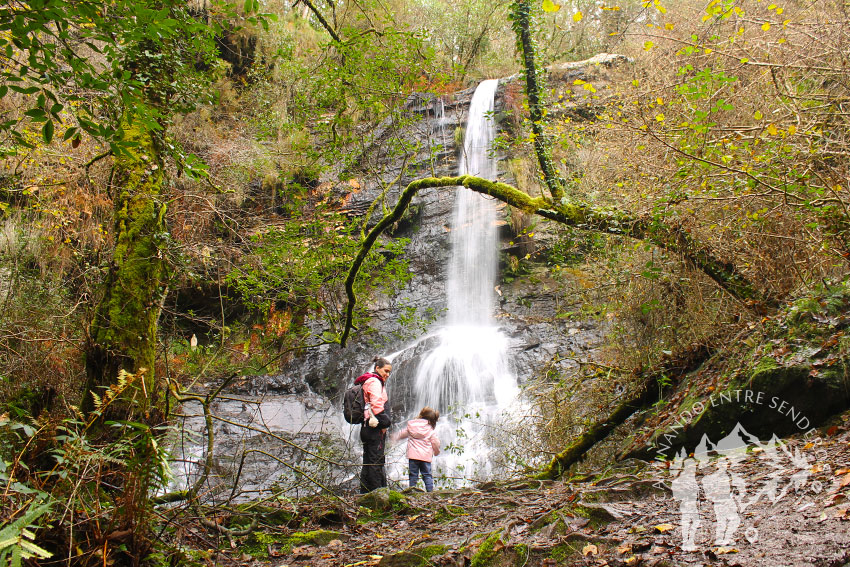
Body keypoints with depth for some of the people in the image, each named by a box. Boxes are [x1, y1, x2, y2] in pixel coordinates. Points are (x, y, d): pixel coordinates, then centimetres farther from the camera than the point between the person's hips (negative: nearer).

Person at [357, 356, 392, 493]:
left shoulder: (368, 382, 24)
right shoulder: (374, 381, -9)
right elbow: (377, 403, -20)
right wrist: (383, 423, -14)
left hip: (366, 427, 10)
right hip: (375, 427, -10)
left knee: (368, 464, 11)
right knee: (376, 462, -10)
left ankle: (364, 493, 14)